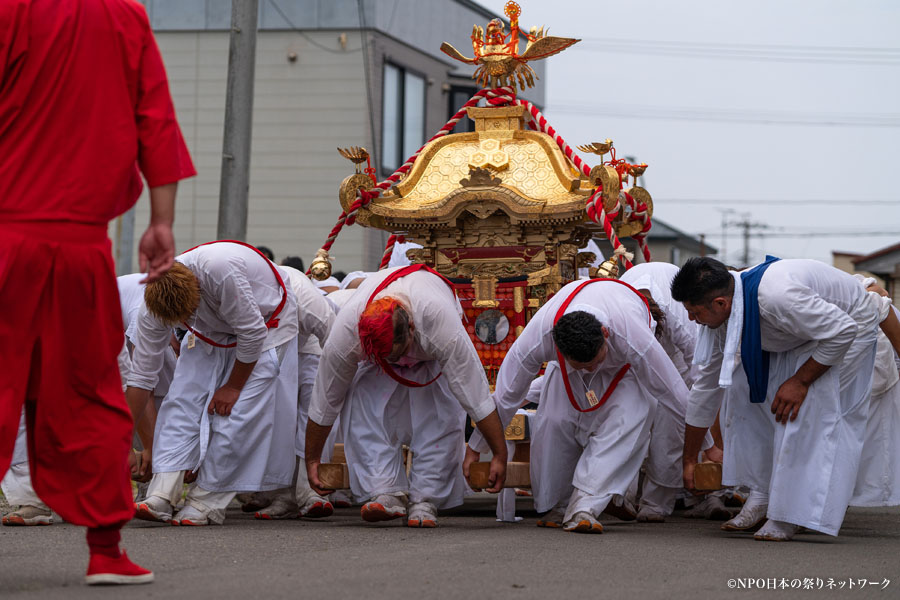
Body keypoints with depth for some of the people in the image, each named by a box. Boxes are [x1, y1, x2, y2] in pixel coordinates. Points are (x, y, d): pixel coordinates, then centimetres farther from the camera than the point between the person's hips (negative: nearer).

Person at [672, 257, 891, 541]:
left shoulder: (776, 296, -42)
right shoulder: (721, 316, -15)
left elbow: (842, 331, -32)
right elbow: (706, 383, -2)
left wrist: (800, 381, -27)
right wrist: (689, 460, 4)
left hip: (849, 326, -8)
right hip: (795, 336, 8)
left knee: (809, 406, -23)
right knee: (746, 396, -4)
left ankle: (791, 516, -15)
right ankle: (762, 496, 4)